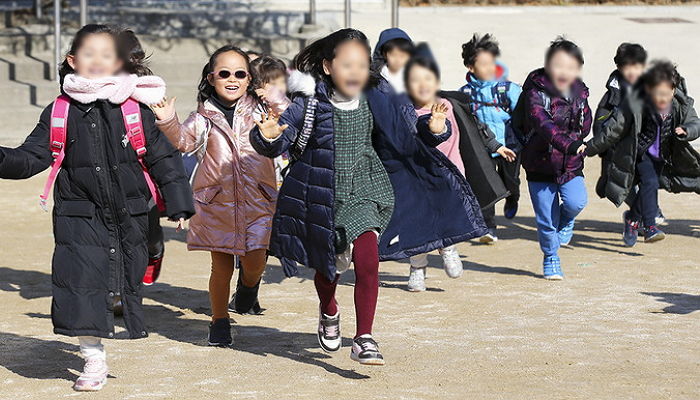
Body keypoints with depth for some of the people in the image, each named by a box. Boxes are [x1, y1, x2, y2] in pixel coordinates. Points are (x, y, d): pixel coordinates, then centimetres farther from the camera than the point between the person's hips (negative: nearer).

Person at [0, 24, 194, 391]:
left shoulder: (136, 109, -1)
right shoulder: (60, 113, 2)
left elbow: (163, 158, 4)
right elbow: (30, 158, 2)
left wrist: (178, 205, 2)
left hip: (128, 217, 0)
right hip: (80, 217, 0)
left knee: (127, 282, 7)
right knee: (81, 282, -6)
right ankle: (93, 361, 8)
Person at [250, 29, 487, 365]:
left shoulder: (379, 100, -5)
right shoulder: (309, 101, -11)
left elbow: (411, 130, 5)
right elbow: (278, 144, -8)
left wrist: (433, 129, -15)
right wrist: (269, 136, -30)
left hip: (367, 192, 0)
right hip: (322, 195, 0)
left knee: (367, 259, -20)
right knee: (329, 264, 18)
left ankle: (364, 340, -13)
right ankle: (328, 313, 51)